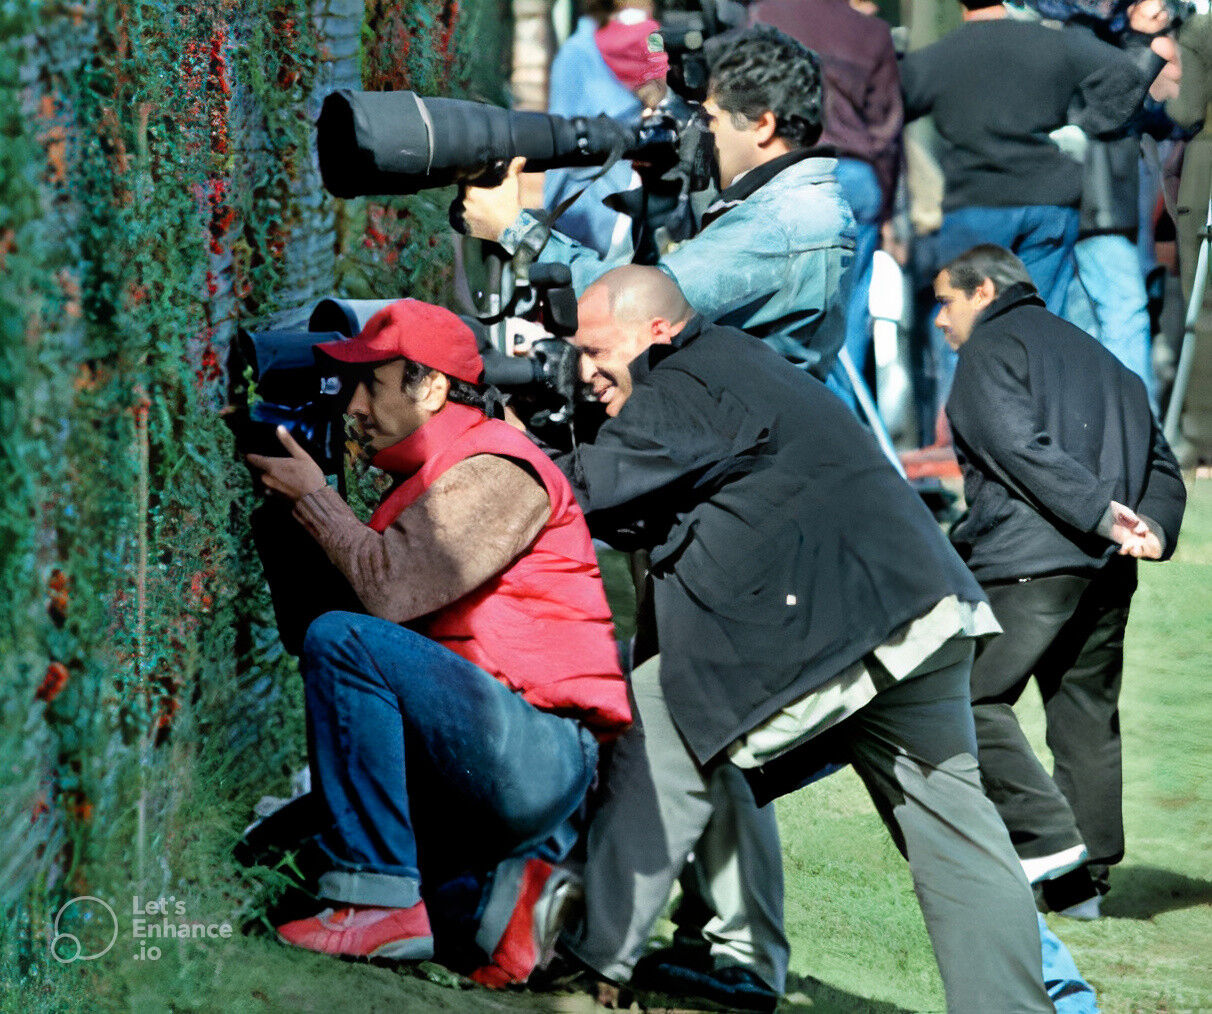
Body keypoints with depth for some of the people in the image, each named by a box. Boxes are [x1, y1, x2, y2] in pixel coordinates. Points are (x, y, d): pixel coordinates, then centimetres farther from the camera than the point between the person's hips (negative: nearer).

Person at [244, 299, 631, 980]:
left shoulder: (493, 469, -9)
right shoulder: (433, 478, 23)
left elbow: (389, 590, -21)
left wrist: (312, 495, -8)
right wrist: (289, 512, 9)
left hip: (543, 754, -11)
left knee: (345, 643, -24)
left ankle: (379, 904, -24)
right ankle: (513, 885, 4)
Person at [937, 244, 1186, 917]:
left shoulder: (991, 347, 3)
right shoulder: (1098, 358, 27)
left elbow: (1020, 448, -13)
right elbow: (1159, 460, 17)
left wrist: (1099, 511, -17)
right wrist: (1152, 525, 1)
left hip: (1028, 560, -8)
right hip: (1108, 569, 8)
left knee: (969, 695, -3)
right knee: (1085, 714, 10)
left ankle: (1046, 834, -13)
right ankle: (1082, 878, 10)